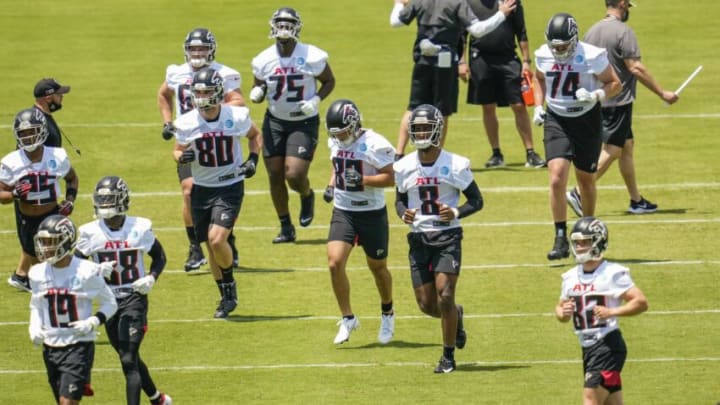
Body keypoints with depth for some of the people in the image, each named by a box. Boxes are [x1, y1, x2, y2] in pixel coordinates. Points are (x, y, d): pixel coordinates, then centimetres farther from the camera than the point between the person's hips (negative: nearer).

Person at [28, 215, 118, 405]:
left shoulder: (87, 272, -11)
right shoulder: (38, 273, 3)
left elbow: (109, 304, 0)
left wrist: (92, 323, -16)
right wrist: (34, 328, 1)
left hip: (79, 346, -5)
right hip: (51, 347, 5)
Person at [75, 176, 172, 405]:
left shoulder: (140, 228, -5)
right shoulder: (90, 233, -3)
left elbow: (159, 257, 9)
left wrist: (151, 278, -9)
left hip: (134, 299, -3)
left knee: (129, 361, -13)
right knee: (130, 359, 16)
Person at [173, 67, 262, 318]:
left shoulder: (237, 117, -11)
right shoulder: (186, 123, -9)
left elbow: (255, 135, 10)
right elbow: (178, 151, 7)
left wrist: (253, 159, -6)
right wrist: (182, 157, -17)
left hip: (230, 187, -3)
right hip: (202, 189, 3)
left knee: (217, 239, -20)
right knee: (211, 246, 10)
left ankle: (230, 286, 6)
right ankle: (227, 297, 27)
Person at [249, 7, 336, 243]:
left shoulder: (312, 57, -14)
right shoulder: (264, 61, -6)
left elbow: (329, 81, 1)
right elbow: (258, 88, 9)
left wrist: (316, 101, -16)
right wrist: (256, 93, -15)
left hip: (304, 123, -3)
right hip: (275, 122, 3)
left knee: (295, 176, -14)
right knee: (275, 176, 3)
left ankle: (307, 197, 24)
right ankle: (286, 228, 19)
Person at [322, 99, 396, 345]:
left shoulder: (374, 144, -18)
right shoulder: (335, 143, 3)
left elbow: (390, 177, -18)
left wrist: (362, 180, -30)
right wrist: (331, 186, 2)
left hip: (372, 213, -4)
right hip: (343, 212, 5)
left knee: (377, 267, 12)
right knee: (335, 263, -13)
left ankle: (387, 314, 37)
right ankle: (347, 318, 0)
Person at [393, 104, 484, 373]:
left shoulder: (455, 165, -7)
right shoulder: (404, 167, 3)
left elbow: (476, 200, 1)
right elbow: (400, 199, 17)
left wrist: (456, 213, -18)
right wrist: (403, 213, -6)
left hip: (447, 237, -4)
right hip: (418, 238, 4)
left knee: (444, 297, -14)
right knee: (426, 304, 3)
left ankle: (448, 356, 0)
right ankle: (456, 316, 38)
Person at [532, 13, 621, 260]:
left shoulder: (592, 57, -16)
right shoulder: (544, 56, -4)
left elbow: (615, 84, -6)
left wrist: (595, 96, -24)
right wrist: (538, 106, 5)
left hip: (587, 121, -2)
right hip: (556, 121, 2)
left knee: (586, 180, 13)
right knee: (557, 179, -15)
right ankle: (561, 239, -10)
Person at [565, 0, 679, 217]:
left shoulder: (592, 31, 10)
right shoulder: (623, 31, -15)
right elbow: (635, 68, -20)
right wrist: (662, 93, -16)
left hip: (598, 100, 9)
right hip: (619, 101, -9)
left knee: (627, 145, 15)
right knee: (612, 150, -7)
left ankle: (636, 200, 18)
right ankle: (579, 194, -15)